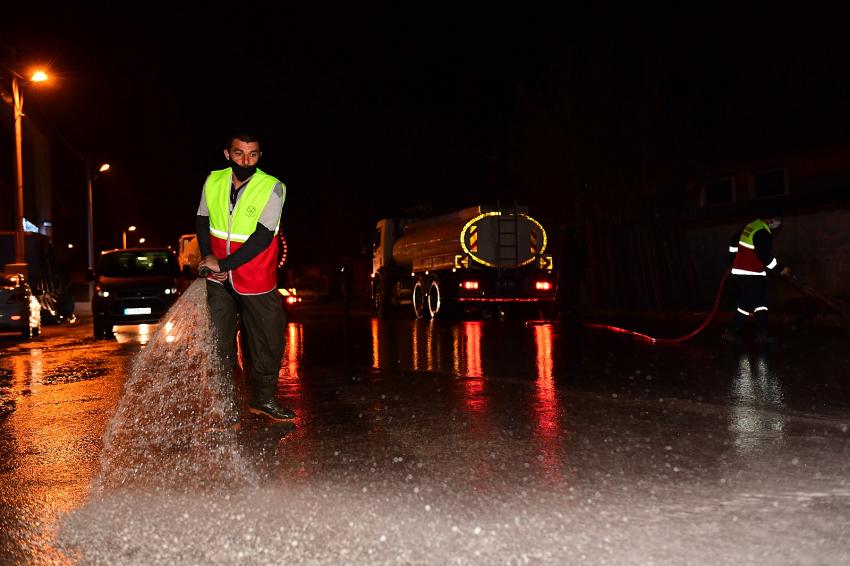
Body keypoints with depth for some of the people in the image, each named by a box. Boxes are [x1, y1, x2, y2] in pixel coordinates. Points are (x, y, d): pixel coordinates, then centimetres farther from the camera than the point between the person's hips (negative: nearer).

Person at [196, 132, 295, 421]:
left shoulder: (272, 188, -13)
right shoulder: (213, 181, -2)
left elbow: (262, 237, -19)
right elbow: (202, 221, 11)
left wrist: (224, 264, -21)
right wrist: (209, 260, -4)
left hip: (256, 277, -2)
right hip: (218, 279, 2)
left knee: (268, 339, 5)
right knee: (216, 340, 3)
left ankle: (262, 399, 22)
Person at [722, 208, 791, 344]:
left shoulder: (751, 226, 11)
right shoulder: (763, 233, -18)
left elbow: (734, 242, 22)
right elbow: (765, 256, -21)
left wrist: (735, 260, 32)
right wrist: (780, 269, -10)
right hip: (751, 275, -10)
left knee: (761, 303, 12)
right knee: (747, 304, -5)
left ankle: (762, 334, 12)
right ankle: (731, 332, 1)